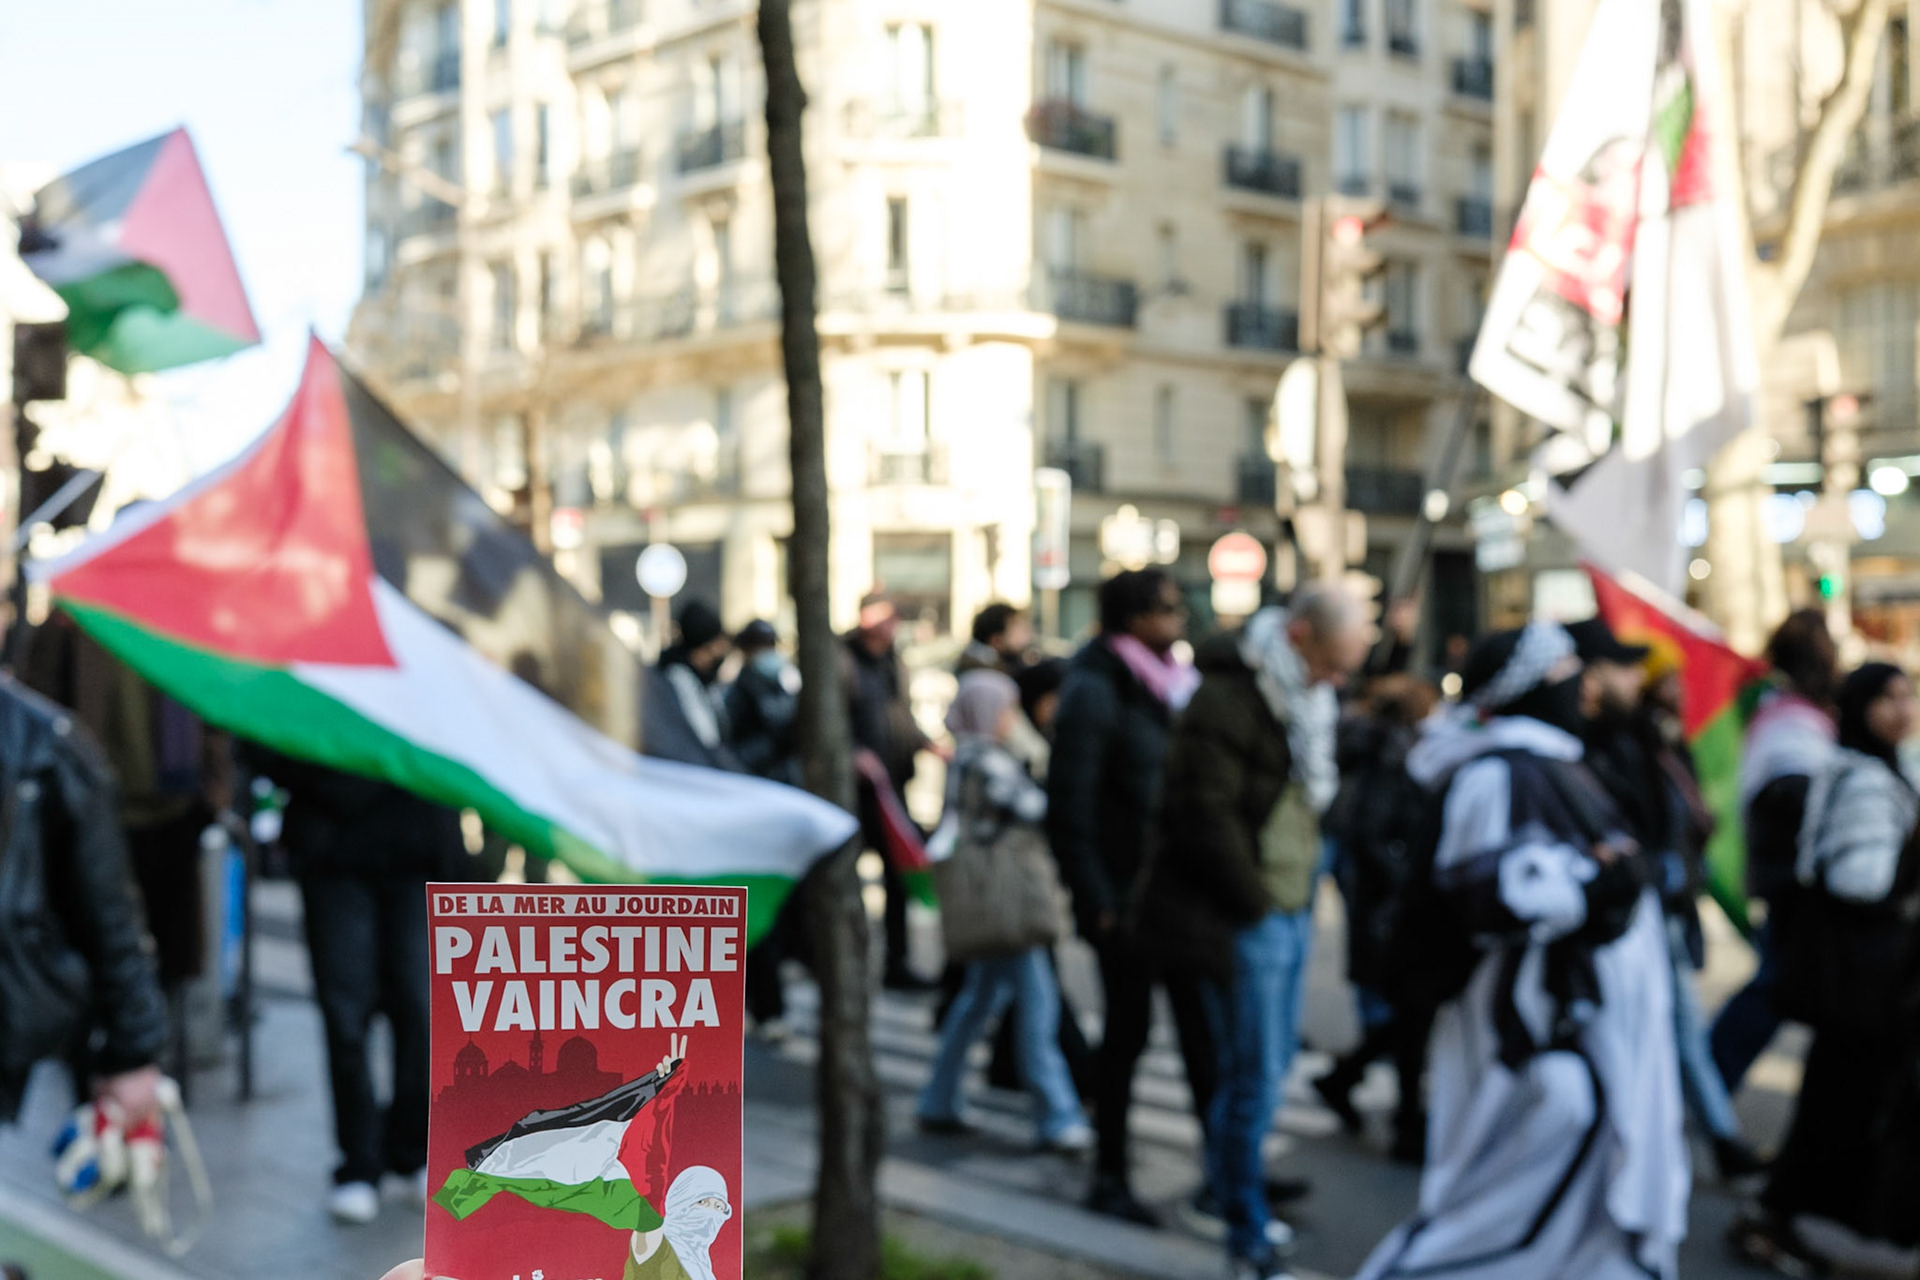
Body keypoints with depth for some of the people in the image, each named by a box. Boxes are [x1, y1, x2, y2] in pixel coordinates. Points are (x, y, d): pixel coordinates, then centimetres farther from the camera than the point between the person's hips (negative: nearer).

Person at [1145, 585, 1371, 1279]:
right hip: (1242, 919, -8)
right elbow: (1208, 818, -20)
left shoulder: (1308, 700, 12)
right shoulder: (1224, 701, -17)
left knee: (1272, 1061, 14)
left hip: (1291, 910, 8)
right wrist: (1255, 904, -13)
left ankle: (1226, 1188, 30)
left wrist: (1302, 892, 12)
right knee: (1254, 1076, -3)